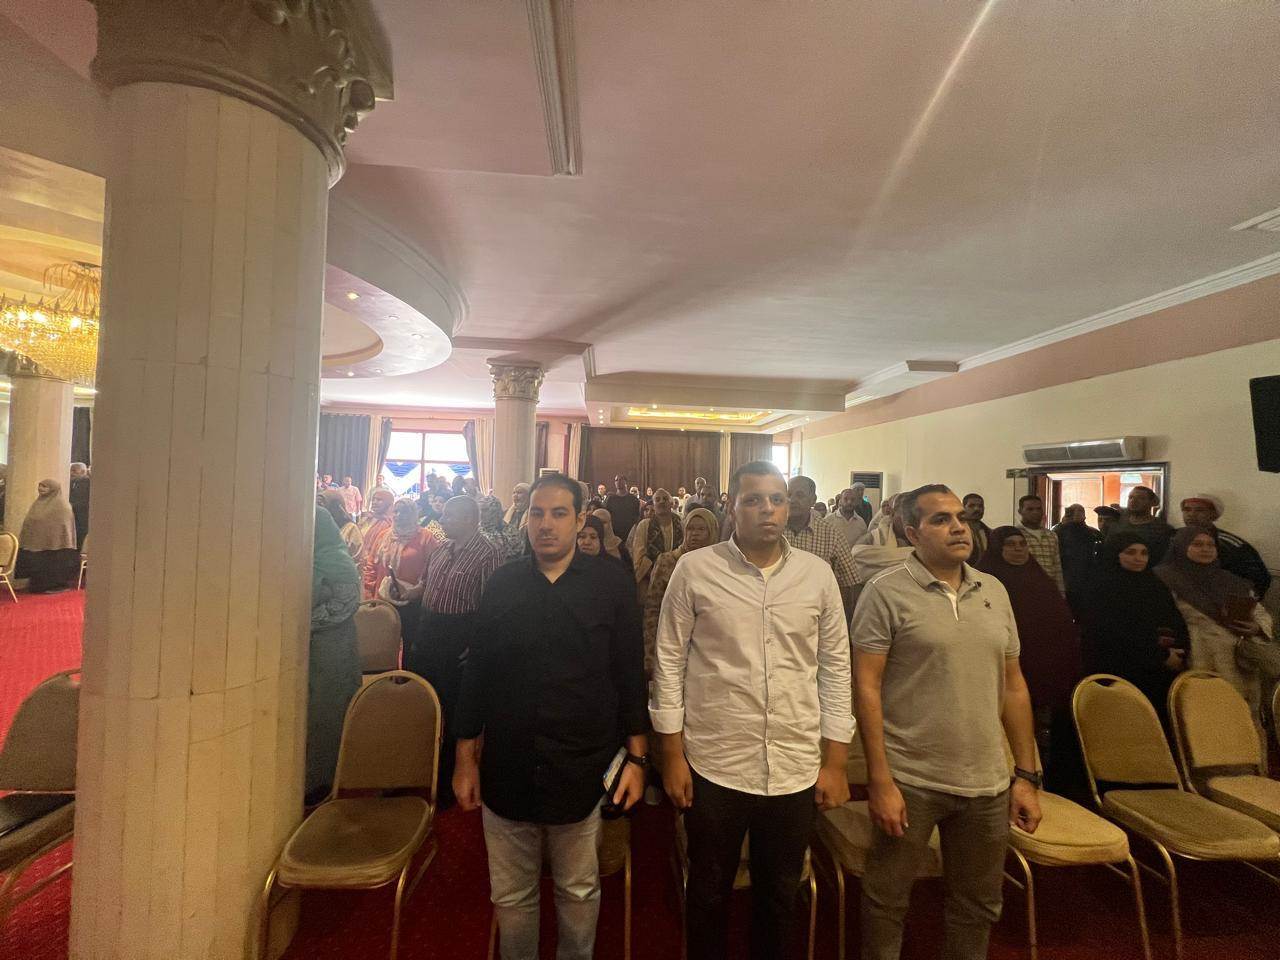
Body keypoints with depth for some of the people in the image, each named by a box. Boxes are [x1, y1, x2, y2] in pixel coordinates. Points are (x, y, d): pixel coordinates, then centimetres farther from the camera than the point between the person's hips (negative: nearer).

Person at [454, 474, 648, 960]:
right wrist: (465, 759, 5)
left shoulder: (611, 583, -7)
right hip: (507, 770, 2)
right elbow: (477, 674, 4)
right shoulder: (502, 583, -1)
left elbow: (630, 676, -3)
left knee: (579, 892, 19)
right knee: (511, 897, 18)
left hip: (583, 772, -1)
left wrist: (636, 757, -3)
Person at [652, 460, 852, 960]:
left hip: (797, 770, 2)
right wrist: (672, 754, -4)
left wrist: (835, 762, 3)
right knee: (709, 892, 18)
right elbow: (669, 662, -4)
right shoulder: (694, 569, -8)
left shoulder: (817, 573, -1)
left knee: (780, 894, 22)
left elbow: (835, 669, 3)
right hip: (713, 766, -2)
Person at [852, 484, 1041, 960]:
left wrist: (1027, 776, 9)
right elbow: (866, 688, -13)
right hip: (910, 781, -4)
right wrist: (880, 781, -15)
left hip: (988, 783, 5)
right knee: (886, 899, 12)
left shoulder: (994, 590, 6)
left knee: (978, 907, 21)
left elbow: (1013, 686, 10)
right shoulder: (886, 592, -11)